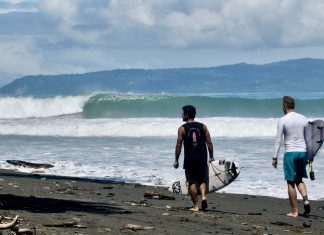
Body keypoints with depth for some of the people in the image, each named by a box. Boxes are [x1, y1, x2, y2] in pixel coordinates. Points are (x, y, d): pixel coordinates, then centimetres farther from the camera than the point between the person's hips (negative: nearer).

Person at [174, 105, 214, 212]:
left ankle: (196, 206, 3)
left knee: (192, 182, 5)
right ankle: (203, 196, -13)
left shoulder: (182, 128, -3)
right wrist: (211, 157, 12)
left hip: (189, 160, -2)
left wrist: (176, 160, 2)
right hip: (202, 159, 2)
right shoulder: (202, 126, 5)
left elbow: (179, 145, -5)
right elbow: (209, 143, 3)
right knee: (202, 180, 14)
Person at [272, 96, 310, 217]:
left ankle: (294, 211, 3)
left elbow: (278, 140, -5)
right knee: (299, 180, 19)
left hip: (290, 153, -4)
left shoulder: (282, 120, -5)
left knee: (291, 182, 2)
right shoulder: (304, 119, 7)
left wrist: (275, 157, 0)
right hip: (302, 152, 4)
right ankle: (305, 200, -6)